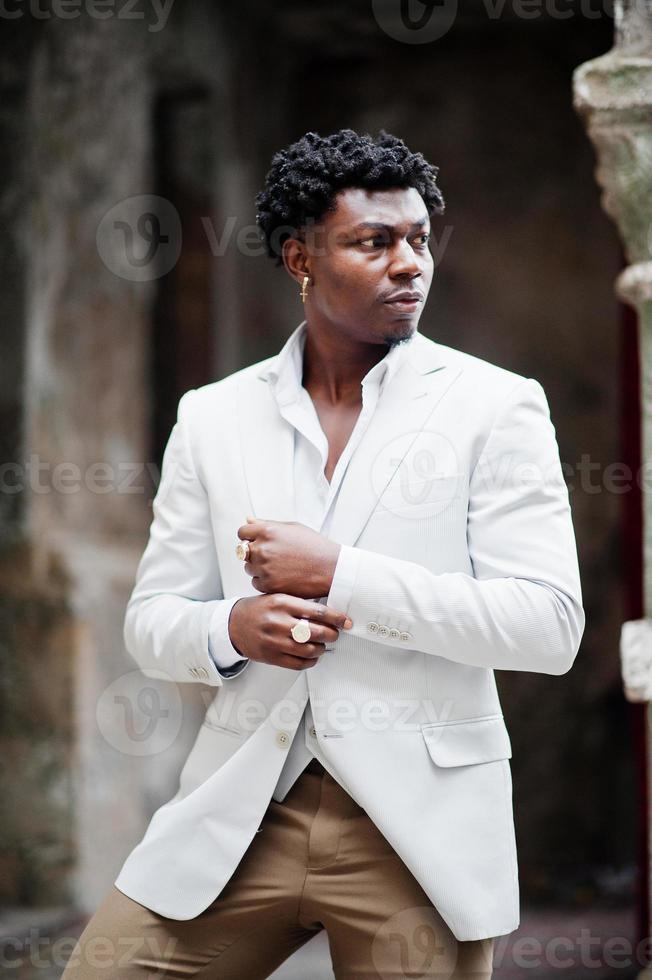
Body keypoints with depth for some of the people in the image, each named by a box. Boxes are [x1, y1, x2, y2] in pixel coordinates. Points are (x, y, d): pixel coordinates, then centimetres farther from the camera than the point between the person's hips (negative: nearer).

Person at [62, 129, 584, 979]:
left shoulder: (495, 407, -1)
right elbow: (151, 622, 12)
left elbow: (550, 624, -9)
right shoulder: (214, 417, 9)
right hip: (239, 813, 3)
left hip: (416, 826, -2)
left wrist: (340, 576, -14)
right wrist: (234, 627, -11)